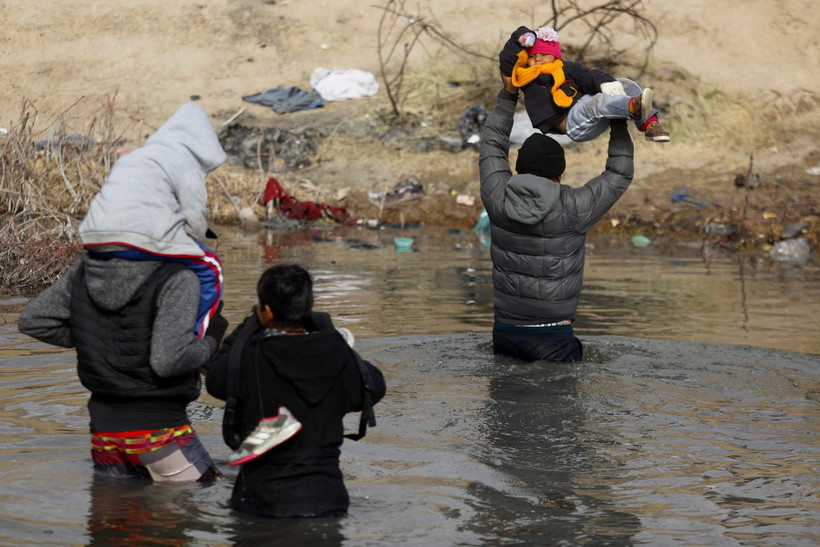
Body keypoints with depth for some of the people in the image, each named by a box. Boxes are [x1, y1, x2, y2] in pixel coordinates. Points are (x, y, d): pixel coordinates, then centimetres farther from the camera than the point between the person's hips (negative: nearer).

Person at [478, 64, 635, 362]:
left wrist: (508, 94, 15)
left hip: (505, 332, 4)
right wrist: (619, 122, 9)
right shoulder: (572, 208, -13)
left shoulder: (499, 199, -4)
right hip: (552, 338, -4)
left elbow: (492, 147, 13)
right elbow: (620, 176, 0)